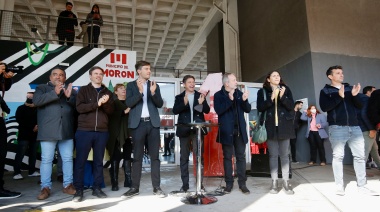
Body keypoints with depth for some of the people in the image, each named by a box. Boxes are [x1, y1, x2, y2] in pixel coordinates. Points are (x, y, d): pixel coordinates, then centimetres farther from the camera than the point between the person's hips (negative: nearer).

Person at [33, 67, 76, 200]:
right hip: (48, 131, -2)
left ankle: (68, 185, 14)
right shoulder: (42, 88, 10)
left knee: (68, 159, 5)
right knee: (46, 159, 1)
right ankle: (45, 187, 10)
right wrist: (55, 93, -18)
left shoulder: (70, 90, 17)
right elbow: (36, 101, -9)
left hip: (66, 131, 3)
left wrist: (69, 97, -12)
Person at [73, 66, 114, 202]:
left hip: (102, 131, 3)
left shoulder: (107, 93, 14)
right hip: (84, 130, -2)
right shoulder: (83, 90, 6)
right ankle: (79, 190, 10)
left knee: (98, 161, 8)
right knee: (80, 161, 1)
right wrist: (97, 103, -17)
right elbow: (79, 107, -8)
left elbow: (111, 111, 6)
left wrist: (105, 103, -14)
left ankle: (97, 188, 17)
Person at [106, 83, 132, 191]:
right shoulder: (113, 103, 8)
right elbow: (111, 116, -8)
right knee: (115, 157, -4)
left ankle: (128, 181, 8)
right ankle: (114, 183, 0)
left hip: (127, 133, 3)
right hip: (116, 134, -3)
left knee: (127, 157, 2)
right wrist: (124, 112, -17)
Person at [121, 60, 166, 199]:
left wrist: (153, 93, -13)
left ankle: (156, 187, 9)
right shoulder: (131, 85, 7)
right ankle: (135, 187, 12)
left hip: (153, 123, 2)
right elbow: (129, 103, -6)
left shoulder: (154, 85, 13)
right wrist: (140, 91, -18)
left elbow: (160, 104, 4)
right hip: (138, 123, -2)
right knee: (137, 157, 4)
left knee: (155, 156, 3)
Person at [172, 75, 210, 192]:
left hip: (198, 129, 0)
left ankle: (200, 182, 10)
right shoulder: (179, 97, 8)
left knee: (199, 156, 1)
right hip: (184, 130, 0)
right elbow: (175, 111, -5)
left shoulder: (200, 95, 11)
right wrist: (184, 103, -22)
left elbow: (207, 110, 3)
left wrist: (202, 103, -17)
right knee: (184, 157, 5)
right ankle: (185, 184, 13)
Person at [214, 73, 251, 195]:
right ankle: (229, 183, 15)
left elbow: (248, 110, 6)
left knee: (241, 157, 7)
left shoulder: (239, 93, 10)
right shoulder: (218, 95, -1)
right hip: (227, 131, -3)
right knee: (227, 157, 5)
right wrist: (229, 99, -23)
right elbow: (218, 110, -16)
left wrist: (244, 100, -13)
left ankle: (242, 183, 15)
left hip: (240, 130, 3)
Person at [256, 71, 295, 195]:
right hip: (270, 127, -1)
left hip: (284, 126, 1)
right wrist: (271, 98, -16)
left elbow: (291, 106, 2)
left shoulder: (286, 90, 10)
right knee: (273, 155, 1)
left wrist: (282, 97, -14)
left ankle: (286, 182, 10)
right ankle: (274, 182, 7)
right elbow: (260, 108, -4)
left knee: (284, 154, 4)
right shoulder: (262, 92, 6)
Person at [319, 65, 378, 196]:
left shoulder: (349, 88, 17)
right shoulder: (325, 91, 5)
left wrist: (355, 96, -8)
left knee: (360, 156, 3)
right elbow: (324, 107, -11)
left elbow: (359, 106, 12)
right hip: (337, 128, -4)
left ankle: (362, 186, 12)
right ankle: (339, 186, 0)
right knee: (338, 156, -5)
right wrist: (339, 97, -21)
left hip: (354, 127, 4)